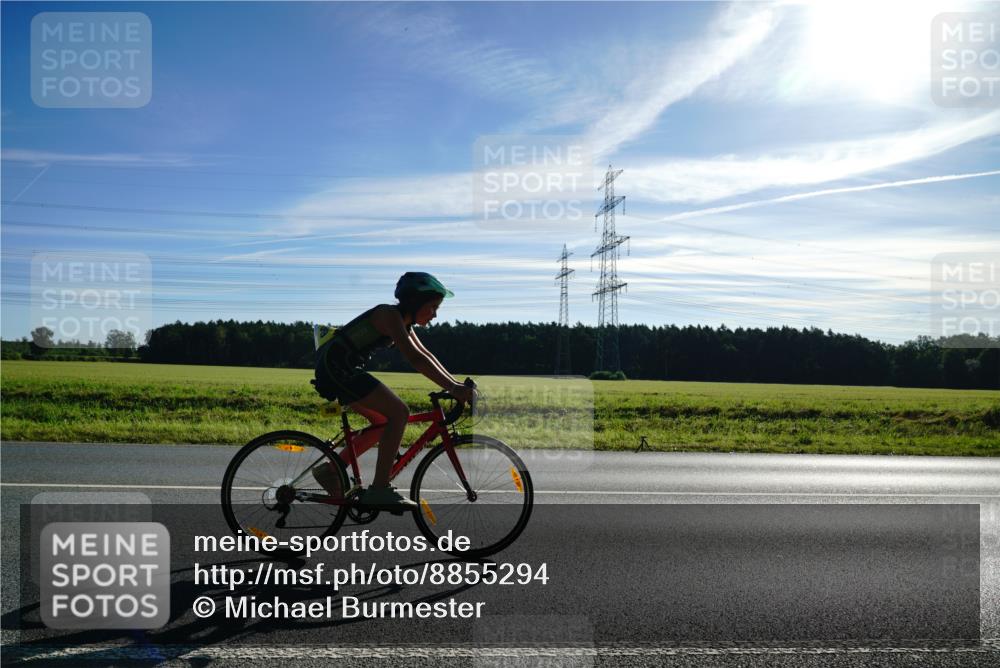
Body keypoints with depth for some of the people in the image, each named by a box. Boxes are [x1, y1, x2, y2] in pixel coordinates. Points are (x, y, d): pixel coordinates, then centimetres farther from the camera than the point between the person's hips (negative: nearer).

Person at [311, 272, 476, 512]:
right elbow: (415, 358, -27)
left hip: (340, 369, 10)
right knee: (399, 412, -16)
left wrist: (456, 384, 10)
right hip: (336, 367, -10)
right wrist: (453, 388, -30)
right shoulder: (389, 315, -16)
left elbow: (426, 355, 18)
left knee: (384, 421, 14)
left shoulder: (403, 321, 14)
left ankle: (331, 470, 19)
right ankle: (379, 489, -14)